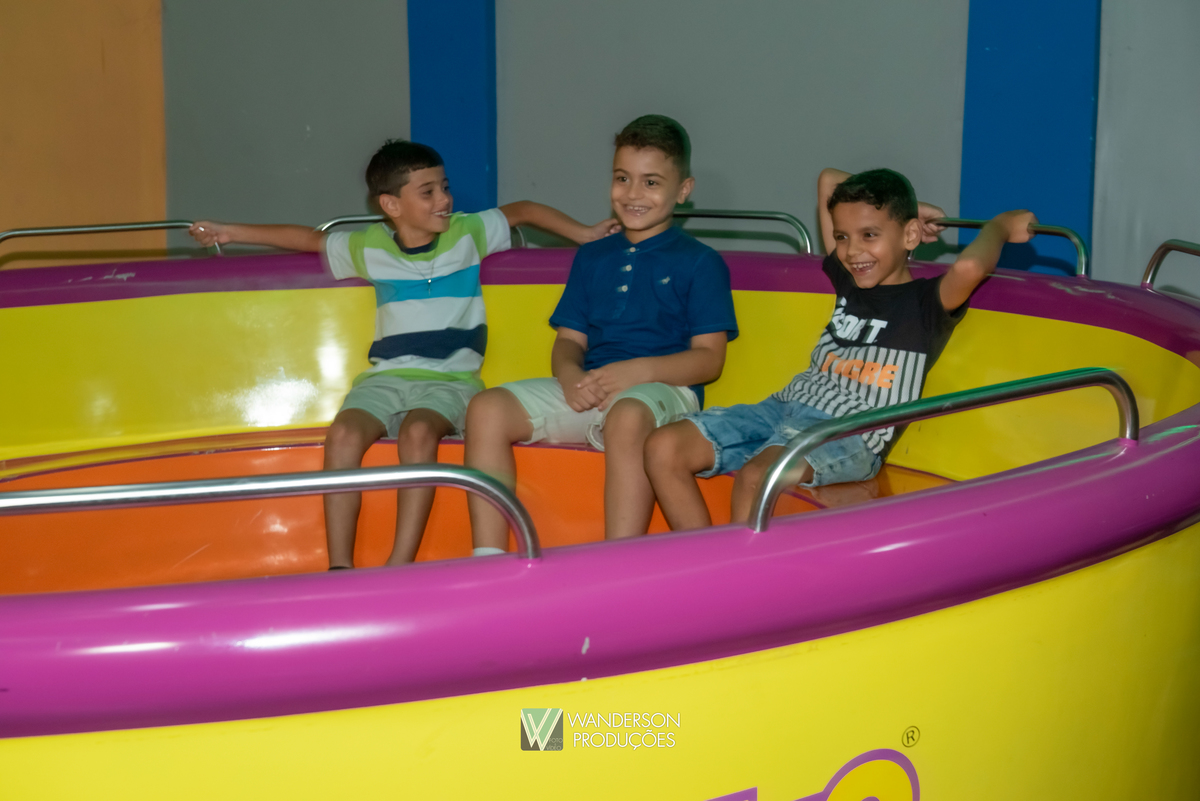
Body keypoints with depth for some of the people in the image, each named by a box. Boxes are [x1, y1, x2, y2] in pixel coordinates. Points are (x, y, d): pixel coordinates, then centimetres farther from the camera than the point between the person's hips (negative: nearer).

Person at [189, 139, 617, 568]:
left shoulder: (468, 232, 8)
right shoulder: (368, 247, 11)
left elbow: (523, 210, 20)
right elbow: (309, 238, 22)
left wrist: (585, 233, 14)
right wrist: (229, 232, 24)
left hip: (450, 378, -1)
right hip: (386, 376, 2)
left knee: (418, 433, -35)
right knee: (343, 434, -29)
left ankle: (401, 564, -34)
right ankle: (340, 566, -26)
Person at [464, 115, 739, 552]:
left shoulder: (700, 262, 6)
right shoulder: (591, 258, 22)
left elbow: (709, 358, -3)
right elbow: (569, 339, 18)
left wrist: (635, 371, -18)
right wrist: (570, 374, -7)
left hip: (661, 390, -5)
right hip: (586, 390, 5)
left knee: (627, 416, -41)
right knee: (488, 408, -17)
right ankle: (488, 564, -20)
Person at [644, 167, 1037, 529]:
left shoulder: (927, 302, 2)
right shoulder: (847, 282, 22)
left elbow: (969, 266, -23)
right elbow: (829, 180, 32)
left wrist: (999, 226, -3)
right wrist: (899, 207, 28)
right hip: (784, 407, 7)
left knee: (755, 478, -38)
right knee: (663, 448, -14)